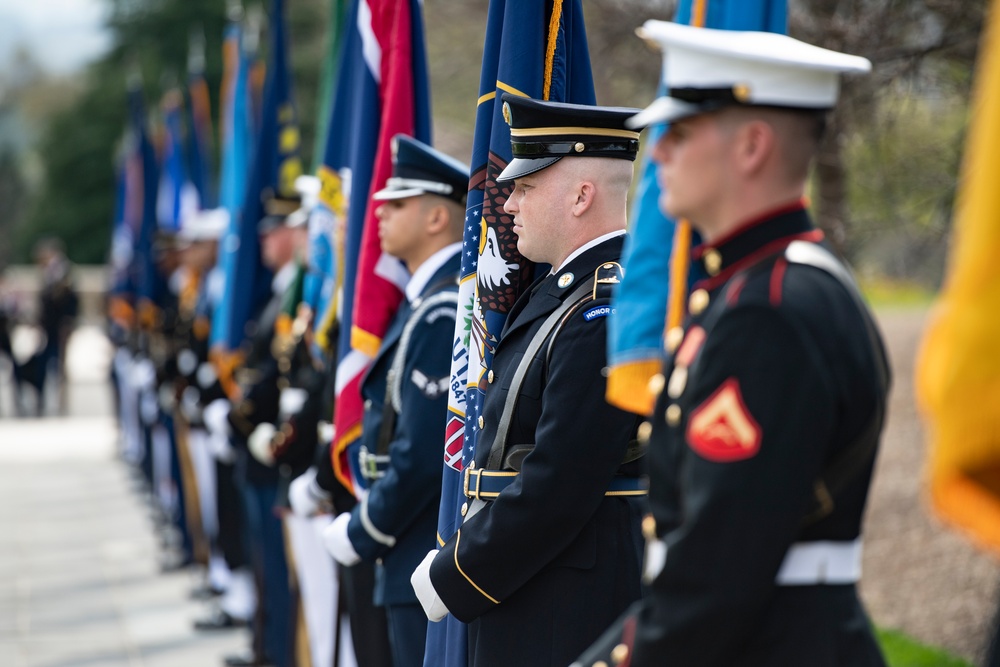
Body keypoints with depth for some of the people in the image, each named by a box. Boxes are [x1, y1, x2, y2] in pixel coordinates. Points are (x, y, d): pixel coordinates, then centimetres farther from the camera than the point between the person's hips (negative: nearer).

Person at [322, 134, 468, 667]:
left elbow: (423, 456, -23)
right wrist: (367, 524, 14)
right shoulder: (428, 300, 13)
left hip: (430, 573, -10)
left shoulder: (442, 313, -19)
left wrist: (361, 534, -12)